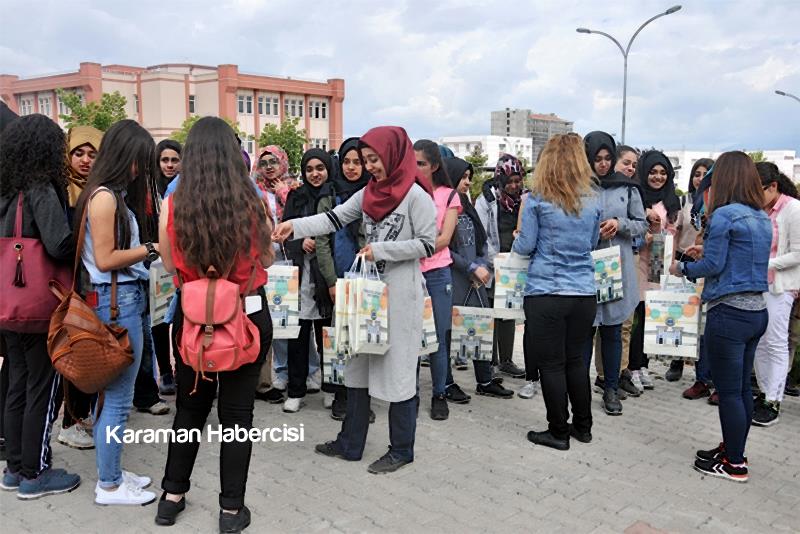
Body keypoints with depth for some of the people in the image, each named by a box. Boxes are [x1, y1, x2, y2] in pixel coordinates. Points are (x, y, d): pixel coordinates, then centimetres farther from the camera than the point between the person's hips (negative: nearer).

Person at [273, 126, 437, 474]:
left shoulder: (416, 195, -11)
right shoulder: (368, 193, 9)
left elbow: (428, 244, -13)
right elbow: (334, 218, 4)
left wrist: (381, 250, -15)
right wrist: (295, 226, -10)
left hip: (401, 293, -7)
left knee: (398, 369, 2)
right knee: (359, 364, 13)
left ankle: (401, 449, 18)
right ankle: (350, 443, 26)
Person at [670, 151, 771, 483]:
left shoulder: (724, 215, -13)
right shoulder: (763, 218, 12)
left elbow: (712, 266, -13)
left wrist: (682, 268, 4)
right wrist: (709, 251, 21)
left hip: (729, 312, -8)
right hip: (757, 310, 9)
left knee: (729, 391, 1)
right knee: (743, 388, 17)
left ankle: (734, 464, 11)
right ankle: (734, 450, 29)